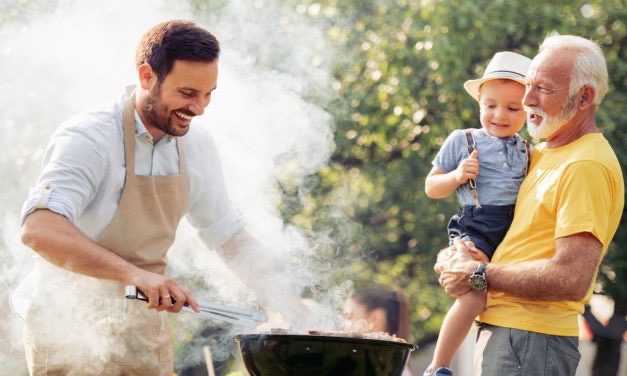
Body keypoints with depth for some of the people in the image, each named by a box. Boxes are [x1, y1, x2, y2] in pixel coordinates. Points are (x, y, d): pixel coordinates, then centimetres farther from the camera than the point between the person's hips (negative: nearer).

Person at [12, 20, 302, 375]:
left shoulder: (197, 146, 2)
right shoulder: (89, 138, -20)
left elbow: (229, 234, 15)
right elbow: (39, 229, -34)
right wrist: (134, 274, -43)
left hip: (146, 330, 6)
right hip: (72, 331, -6)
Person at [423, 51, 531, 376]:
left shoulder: (527, 151, 15)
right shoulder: (462, 141, 4)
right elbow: (431, 187, 8)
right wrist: (457, 176, -11)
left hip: (516, 232, 6)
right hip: (476, 229, -6)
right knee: (474, 295, -23)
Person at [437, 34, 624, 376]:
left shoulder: (586, 166, -15)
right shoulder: (543, 155, 15)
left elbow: (572, 279, -23)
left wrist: (480, 275, -14)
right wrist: (460, 253, 2)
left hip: (529, 343, -9)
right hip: (498, 330, 9)